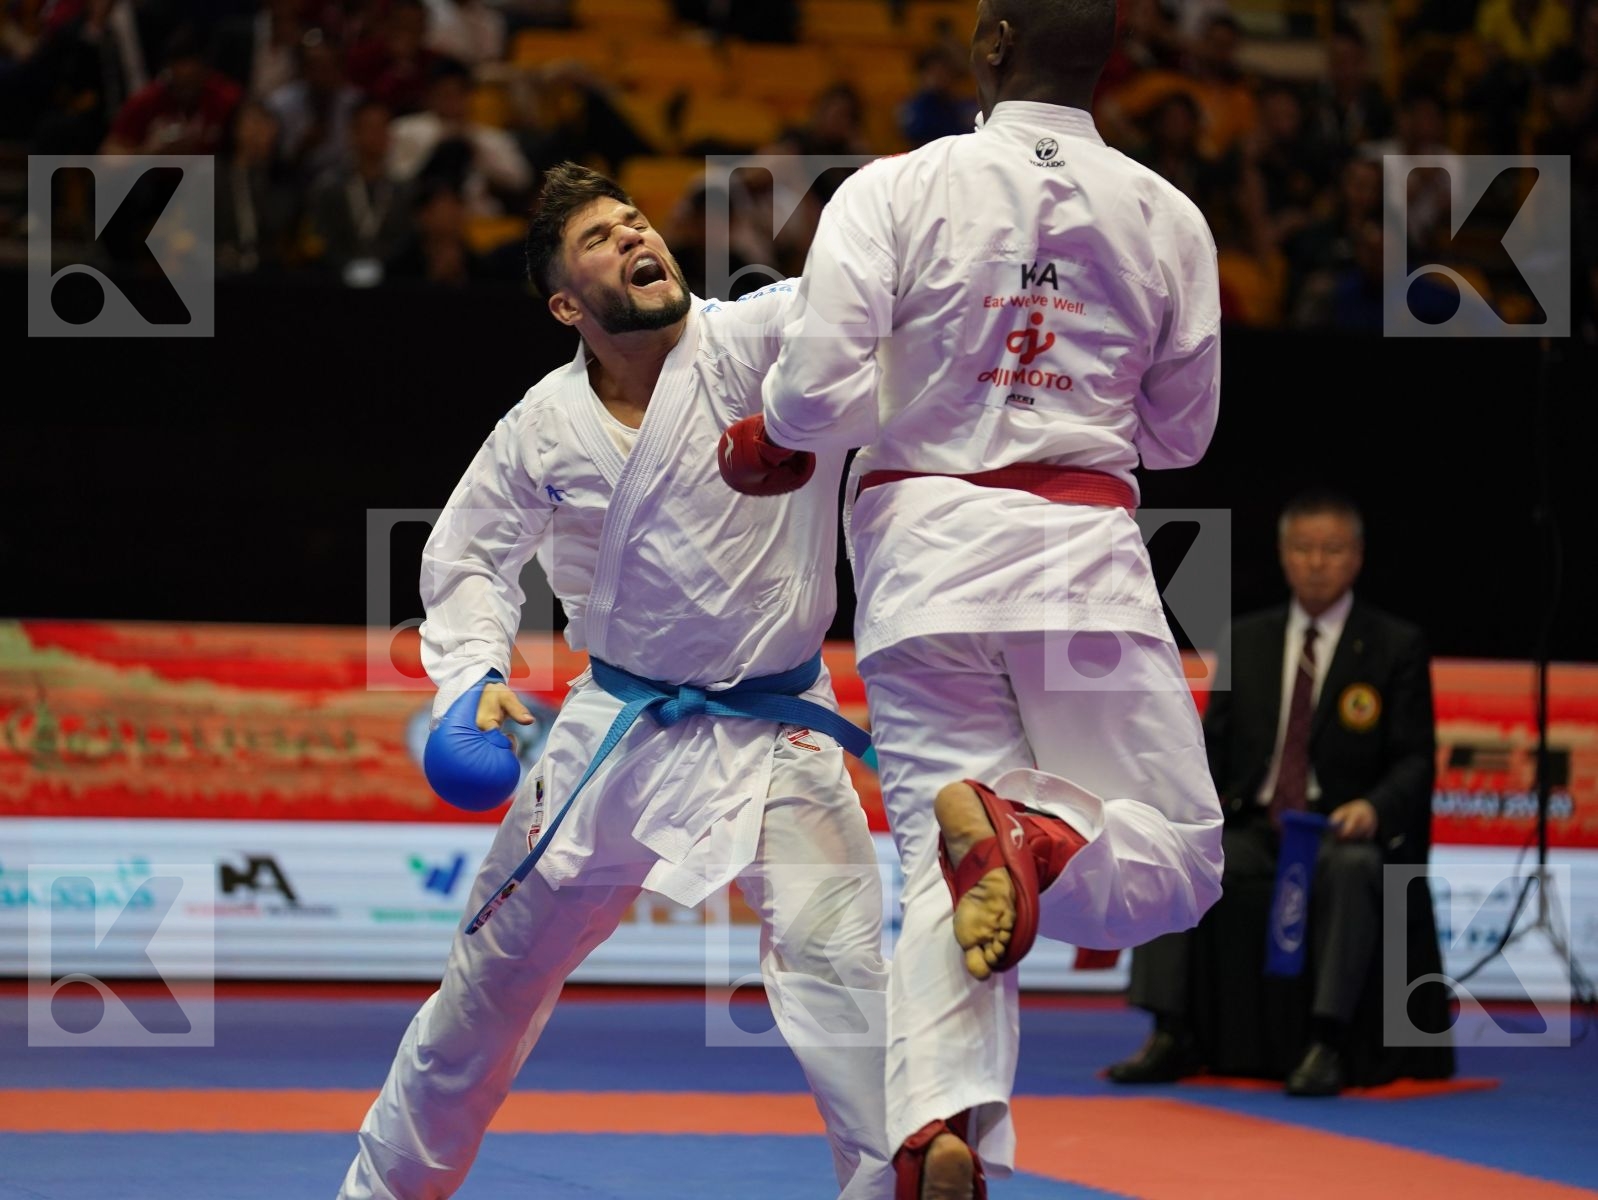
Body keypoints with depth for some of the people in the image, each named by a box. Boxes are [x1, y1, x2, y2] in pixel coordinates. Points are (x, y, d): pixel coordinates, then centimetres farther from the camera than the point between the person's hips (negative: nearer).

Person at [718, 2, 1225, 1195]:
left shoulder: (897, 188, -3)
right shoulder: (1168, 217, 5)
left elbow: (819, 385, -11)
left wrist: (770, 440, 11)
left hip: (923, 542, 0)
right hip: (1083, 550, 0)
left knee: (940, 870, 3)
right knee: (1174, 862, 9)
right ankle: (1027, 833, -25)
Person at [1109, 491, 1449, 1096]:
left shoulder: (1396, 646, 3)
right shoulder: (1247, 640, 14)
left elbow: (1415, 760, -2)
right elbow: (1215, 743, 14)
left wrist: (1374, 808, -23)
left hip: (1346, 829, -4)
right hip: (1254, 831, 4)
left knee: (1351, 868, -39)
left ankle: (1326, 1045, -41)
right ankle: (1171, 1038, -25)